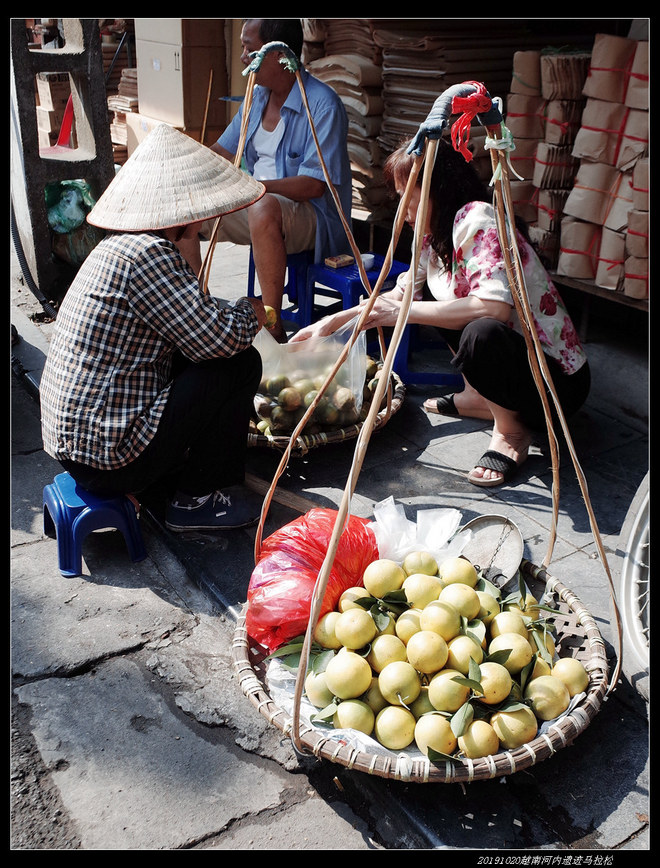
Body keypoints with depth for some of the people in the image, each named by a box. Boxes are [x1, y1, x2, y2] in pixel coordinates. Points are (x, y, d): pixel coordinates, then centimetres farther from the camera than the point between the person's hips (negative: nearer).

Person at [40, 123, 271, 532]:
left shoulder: (118, 247, 11)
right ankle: (197, 499, 4)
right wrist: (250, 314, -1)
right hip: (108, 455, -10)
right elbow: (217, 338, -21)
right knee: (240, 364, -8)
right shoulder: (149, 254, -20)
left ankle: (142, 484, 20)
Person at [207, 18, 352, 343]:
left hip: (312, 216, -8)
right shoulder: (257, 97, 10)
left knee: (263, 207, -40)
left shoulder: (322, 104, -16)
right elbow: (222, 152, 19)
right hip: (257, 204, 8)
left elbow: (314, 185, -24)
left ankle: (273, 329, -34)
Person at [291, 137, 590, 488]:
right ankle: (479, 397, 14)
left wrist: (404, 312, -28)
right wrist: (333, 321, 8)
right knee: (429, 290, 12)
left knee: (481, 333, -38)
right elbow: (400, 295, 15)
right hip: (503, 353, 9)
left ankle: (511, 431, -9)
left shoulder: (476, 221, -22)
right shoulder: (433, 235, 4)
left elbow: (495, 306, -36)